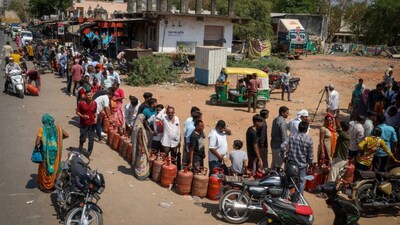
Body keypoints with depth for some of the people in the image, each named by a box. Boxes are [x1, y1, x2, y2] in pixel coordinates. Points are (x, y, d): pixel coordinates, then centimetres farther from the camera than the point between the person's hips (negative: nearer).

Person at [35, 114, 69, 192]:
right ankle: (53, 185, 33)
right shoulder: (57, 128, -5)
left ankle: (44, 186, 29)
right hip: (55, 152, 3)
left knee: (44, 169, 16)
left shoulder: (42, 129, -14)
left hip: (46, 153, -3)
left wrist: (36, 145, 3)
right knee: (54, 167, 20)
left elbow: (37, 143, -19)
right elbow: (66, 135, 0)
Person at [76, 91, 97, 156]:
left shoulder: (94, 103, -1)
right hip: (83, 124, -2)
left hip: (92, 124, 2)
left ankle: (89, 152, 20)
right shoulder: (81, 103, -11)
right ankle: (80, 150, 34)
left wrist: (96, 118, -6)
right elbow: (77, 112, -2)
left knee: (91, 139, 4)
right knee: (83, 138, 7)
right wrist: (82, 116, -19)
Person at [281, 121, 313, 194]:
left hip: (291, 163, 3)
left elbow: (283, 146, -14)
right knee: (301, 181, 13)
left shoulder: (291, 136, -6)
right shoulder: (309, 139, -12)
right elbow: (310, 154, -6)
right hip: (302, 164, -3)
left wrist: (283, 156, 2)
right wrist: (310, 163, 11)